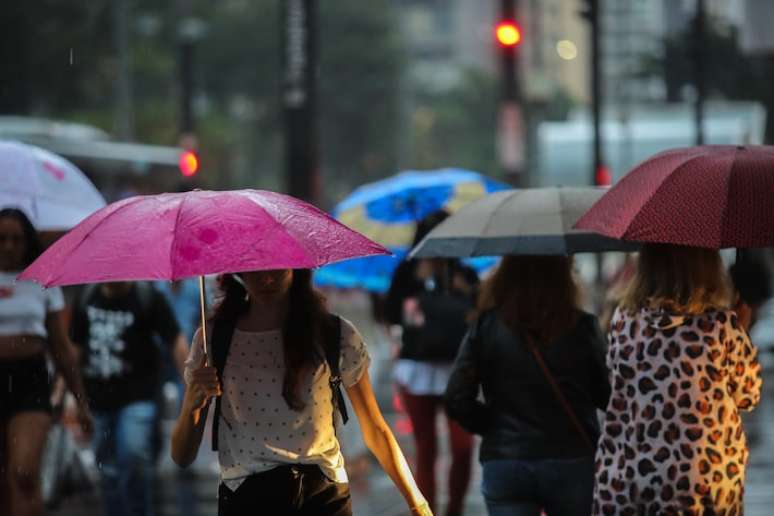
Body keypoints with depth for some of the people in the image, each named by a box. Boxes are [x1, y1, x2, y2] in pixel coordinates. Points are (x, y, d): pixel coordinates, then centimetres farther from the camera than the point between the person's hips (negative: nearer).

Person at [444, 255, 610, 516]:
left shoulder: (486, 327, -4)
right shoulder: (583, 327, -7)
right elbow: (607, 396, -2)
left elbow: (457, 400, -6)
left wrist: (493, 425, 10)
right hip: (572, 464, 0)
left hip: (504, 466, 0)